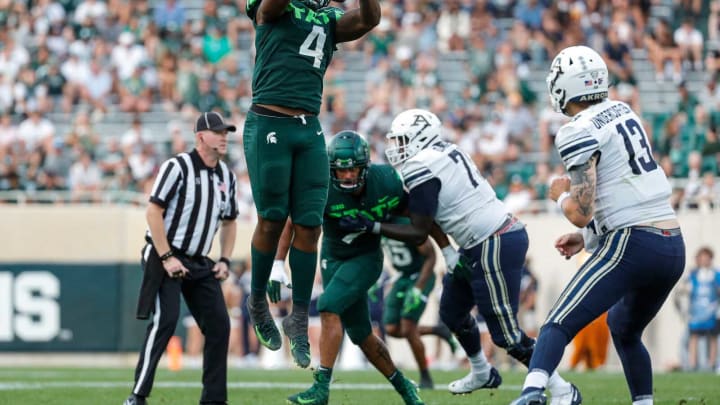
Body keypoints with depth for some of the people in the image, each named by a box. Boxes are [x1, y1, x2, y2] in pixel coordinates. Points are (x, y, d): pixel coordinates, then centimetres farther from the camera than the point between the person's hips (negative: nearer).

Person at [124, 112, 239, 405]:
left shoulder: (226, 176, 9)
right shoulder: (177, 167, -13)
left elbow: (229, 222, 21)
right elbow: (153, 212, -16)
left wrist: (225, 260, 7)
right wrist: (167, 258, -19)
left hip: (199, 264, 7)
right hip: (165, 258, -7)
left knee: (218, 324, 1)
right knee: (165, 320, -18)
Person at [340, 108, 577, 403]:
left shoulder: (422, 171, -16)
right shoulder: (444, 152, 11)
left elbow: (419, 233, -14)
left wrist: (371, 226, -11)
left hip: (494, 246, -10)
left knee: (504, 332, -5)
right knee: (452, 311, 24)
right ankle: (481, 373, 42)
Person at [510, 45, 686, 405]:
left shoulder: (580, 132, -9)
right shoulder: (623, 112, 16)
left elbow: (580, 212, -15)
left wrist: (561, 195, 6)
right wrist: (587, 236, 23)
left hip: (633, 245, -8)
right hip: (674, 245, 8)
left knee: (558, 326, -13)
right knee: (624, 329, 30)